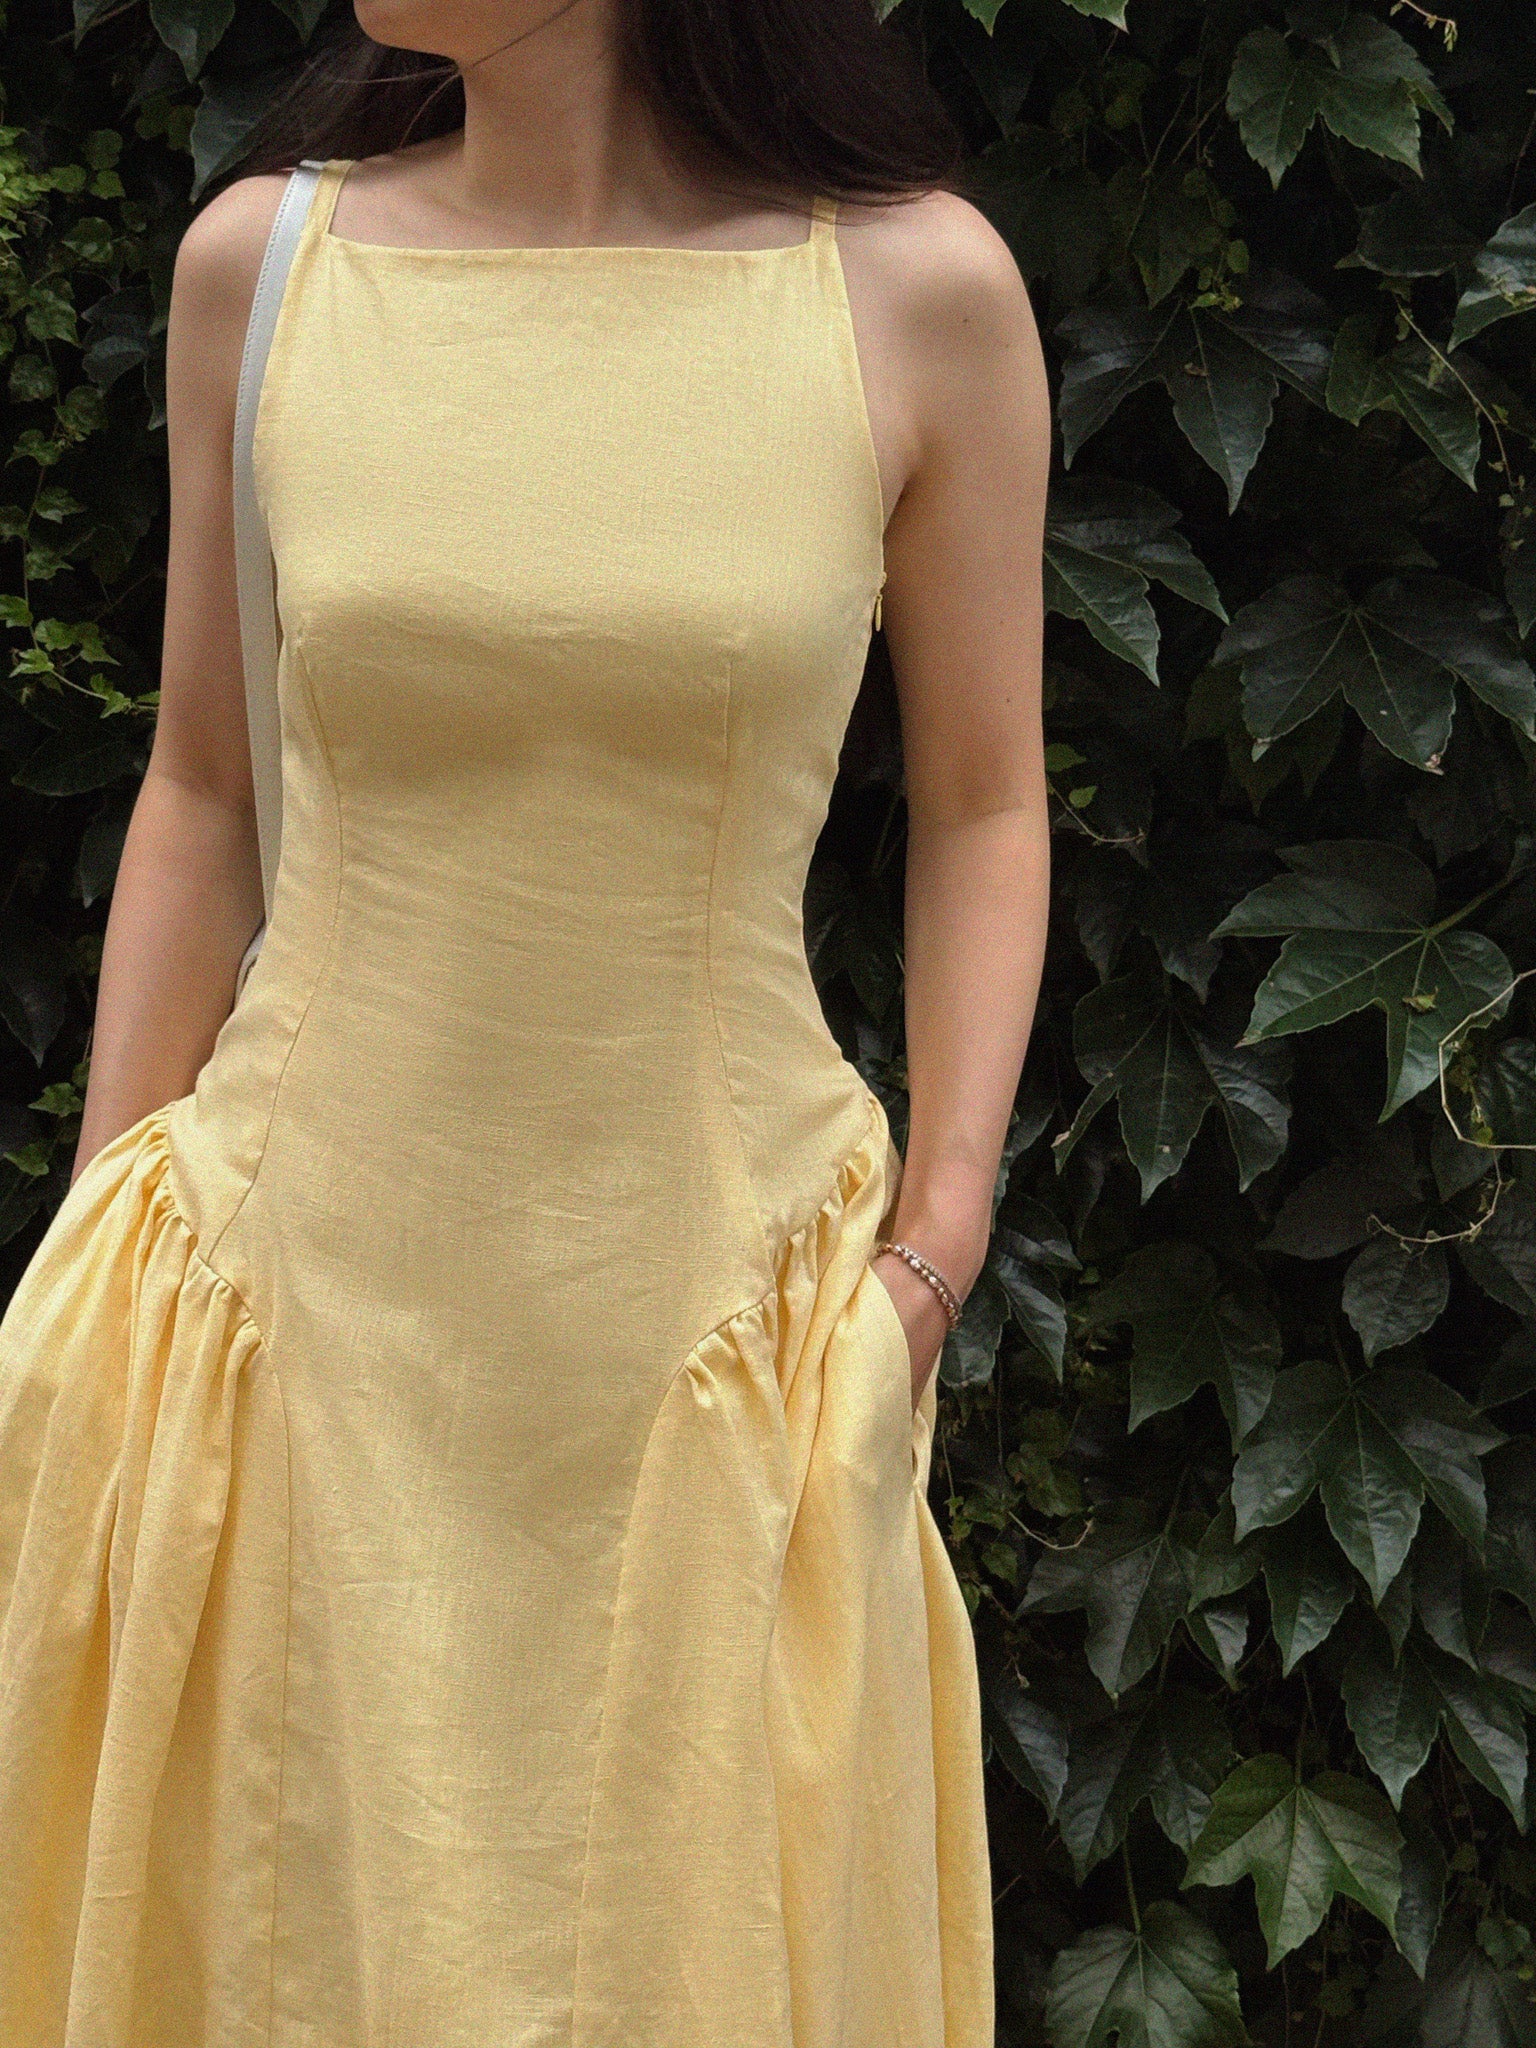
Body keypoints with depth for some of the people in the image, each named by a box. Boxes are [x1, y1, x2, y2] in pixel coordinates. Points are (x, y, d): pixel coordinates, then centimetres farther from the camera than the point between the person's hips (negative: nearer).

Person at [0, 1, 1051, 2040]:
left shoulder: (919, 288, -6)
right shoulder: (257, 266, 0)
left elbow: (982, 805, 3)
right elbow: (201, 790, 7)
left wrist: (938, 1250, -4)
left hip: (711, 1306, -1)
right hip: (307, 1290, 1)